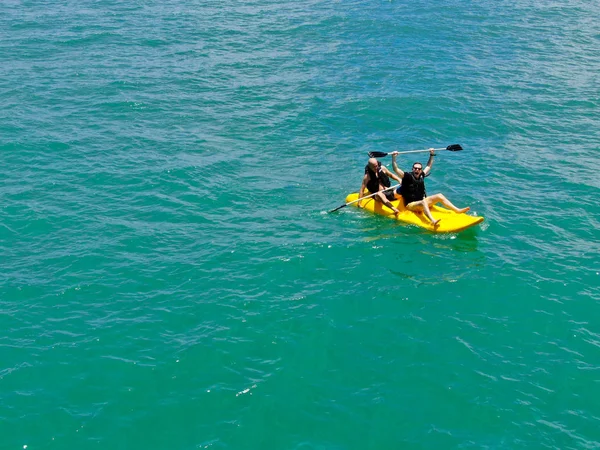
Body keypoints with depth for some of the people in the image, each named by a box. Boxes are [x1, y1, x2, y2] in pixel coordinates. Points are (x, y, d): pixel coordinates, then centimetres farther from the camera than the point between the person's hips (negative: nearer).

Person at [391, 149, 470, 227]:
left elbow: (428, 166, 25)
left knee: (439, 196, -4)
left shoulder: (421, 176, 7)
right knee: (423, 202, -39)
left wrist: (431, 155, 22)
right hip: (411, 205, -8)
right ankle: (433, 221, -67)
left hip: (422, 202, 8)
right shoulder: (408, 176, -10)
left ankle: (458, 210, -8)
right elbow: (395, 169, -22)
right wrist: (393, 157, -32)